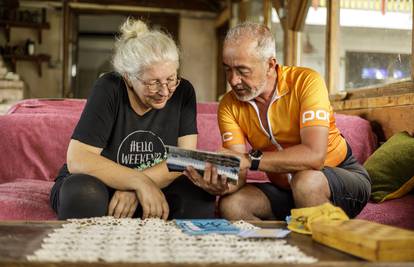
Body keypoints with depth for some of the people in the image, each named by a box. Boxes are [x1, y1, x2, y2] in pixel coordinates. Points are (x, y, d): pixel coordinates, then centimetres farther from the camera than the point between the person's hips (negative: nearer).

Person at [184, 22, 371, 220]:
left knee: (306, 181, -36)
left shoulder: (306, 82, -21)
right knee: (230, 205, -20)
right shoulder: (229, 106, -7)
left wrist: (251, 159, -38)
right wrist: (223, 185, -38)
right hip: (284, 189, 4)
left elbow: (314, 155, -33)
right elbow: (238, 171, -15)